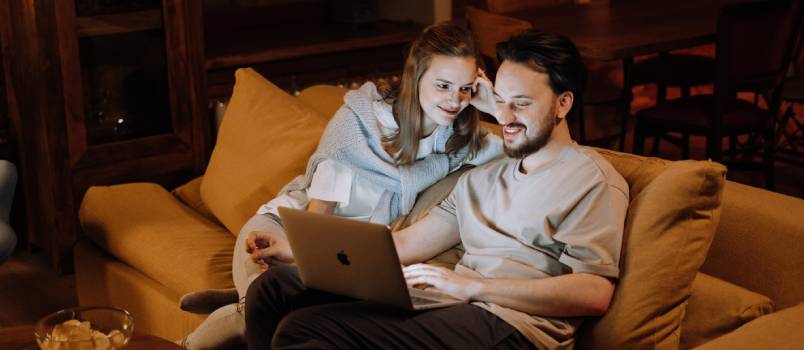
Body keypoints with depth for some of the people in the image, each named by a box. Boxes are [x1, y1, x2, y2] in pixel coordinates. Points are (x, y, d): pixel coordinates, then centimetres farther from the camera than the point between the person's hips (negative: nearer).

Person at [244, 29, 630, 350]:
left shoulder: (591, 179, 0)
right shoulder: (482, 176, 25)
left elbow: (594, 292, -13)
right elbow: (410, 242, 18)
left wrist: (473, 285, -17)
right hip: (447, 308, 8)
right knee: (276, 285, 0)